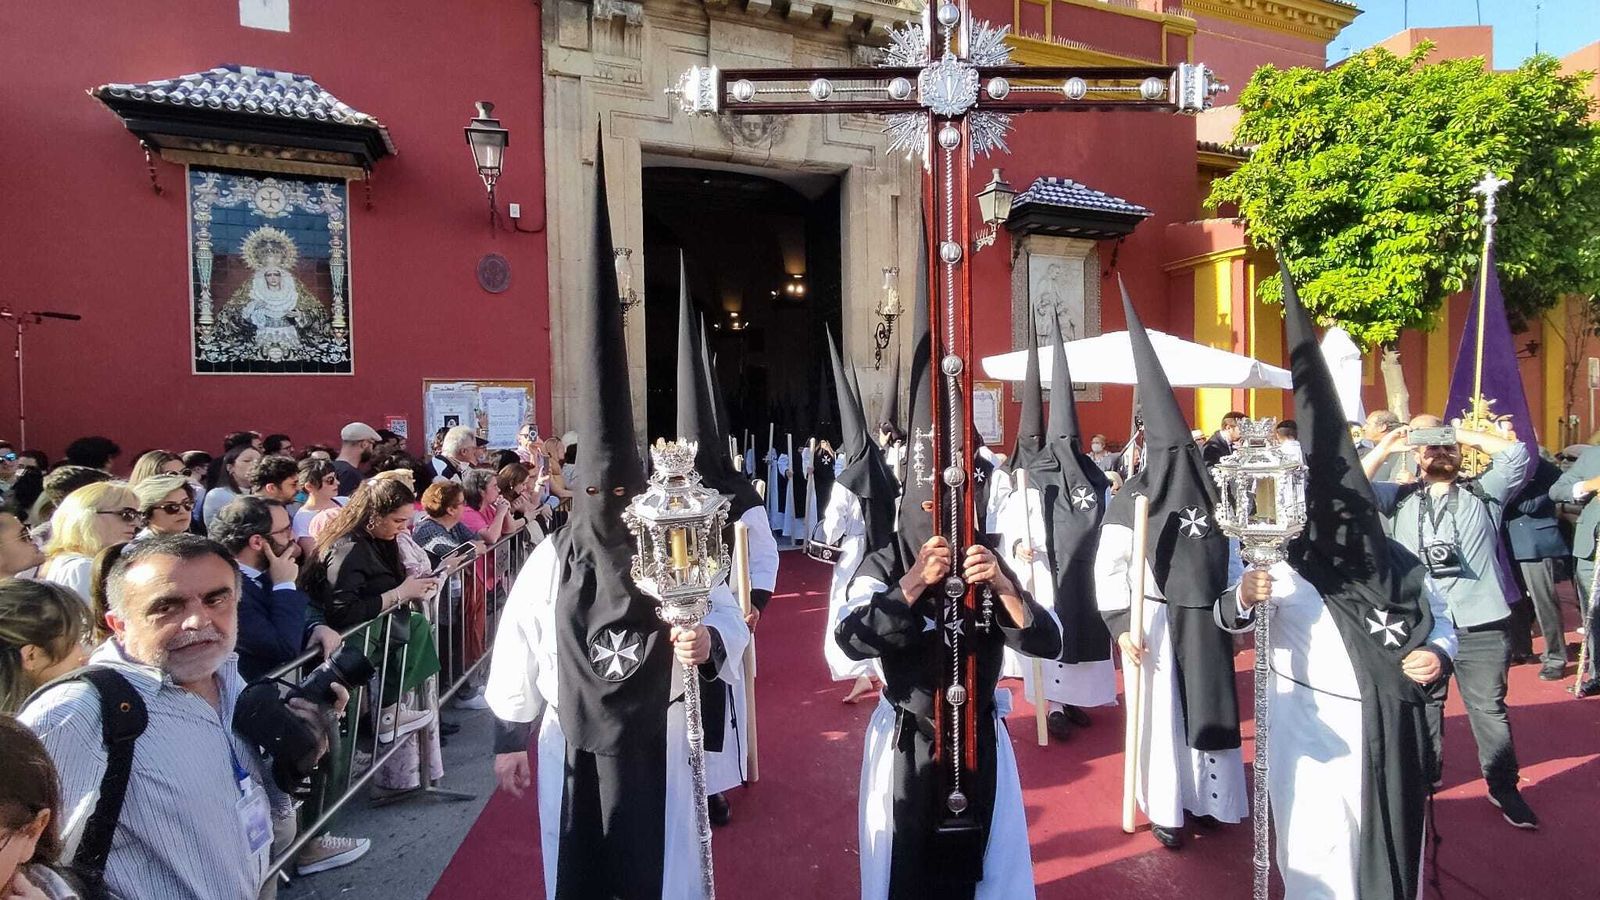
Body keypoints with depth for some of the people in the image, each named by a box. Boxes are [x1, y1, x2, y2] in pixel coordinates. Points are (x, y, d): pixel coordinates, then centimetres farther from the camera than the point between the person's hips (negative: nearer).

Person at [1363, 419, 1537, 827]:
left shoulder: (1483, 493, 7)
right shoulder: (1400, 498, 9)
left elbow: (1516, 453, -5)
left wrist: (1464, 434, -1)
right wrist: (1385, 447, -4)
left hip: (1482, 627, -1)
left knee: (1490, 710, 8)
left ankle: (1504, 788, 25)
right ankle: (1424, 776, 28)